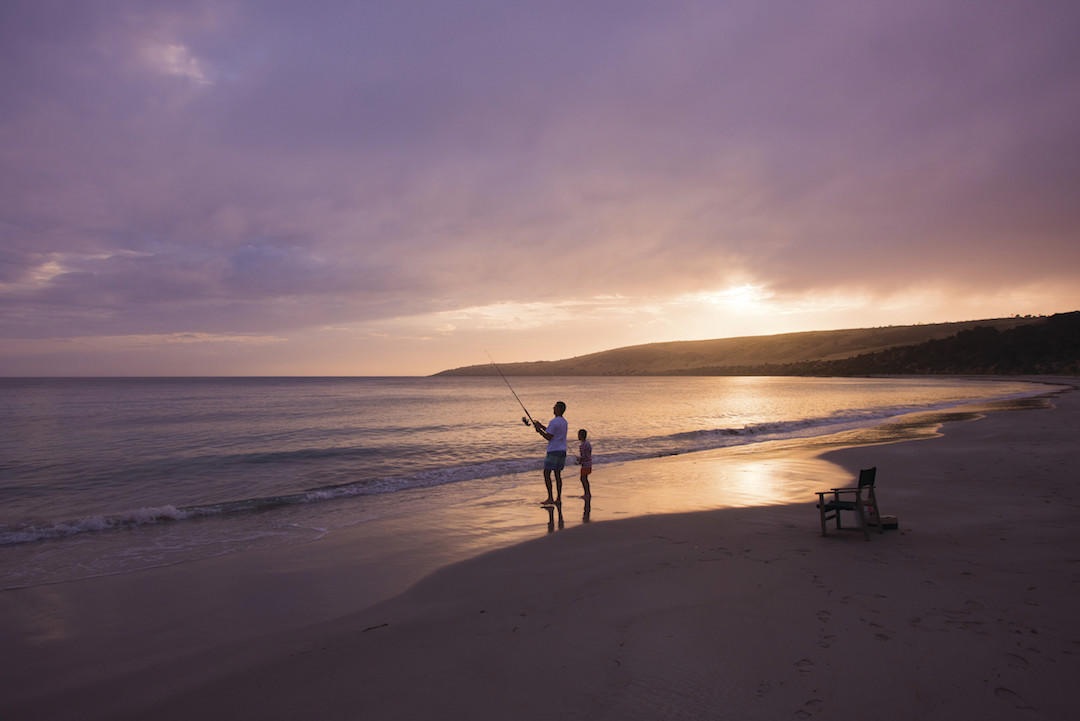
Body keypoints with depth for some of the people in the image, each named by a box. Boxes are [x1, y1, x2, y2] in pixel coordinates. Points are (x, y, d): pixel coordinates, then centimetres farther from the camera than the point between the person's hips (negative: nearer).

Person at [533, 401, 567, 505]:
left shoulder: (553, 422, -15)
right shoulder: (564, 421, 14)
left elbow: (549, 437, -15)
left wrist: (539, 430, -4)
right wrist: (541, 426, 20)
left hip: (553, 451, -8)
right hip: (562, 451, 8)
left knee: (546, 473, -3)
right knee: (558, 474, 9)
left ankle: (550, 498, -6)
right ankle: (559, 498, 6)